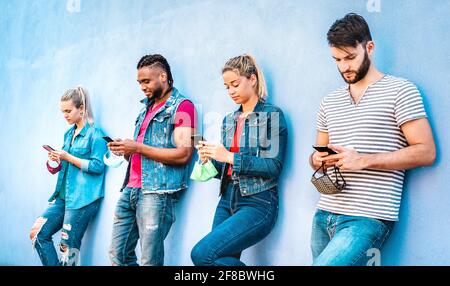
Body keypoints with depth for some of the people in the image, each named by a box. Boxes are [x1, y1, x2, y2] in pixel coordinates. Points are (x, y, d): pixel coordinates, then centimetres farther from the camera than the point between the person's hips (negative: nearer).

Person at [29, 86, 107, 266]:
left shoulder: (95, 134, -9)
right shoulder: (68, 134, 16)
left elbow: (97, 166, -16)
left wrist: (67, 157, -15)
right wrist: (56, 161, 0)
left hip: (83, 199, -8)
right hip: (64, 196, 8)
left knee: (69, 247, -2)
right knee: (37, 234, 5)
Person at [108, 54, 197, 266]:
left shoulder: (182, 106, -3)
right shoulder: (147, 107, 22)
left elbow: (183, 154, -15)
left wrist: (138, 148, -14)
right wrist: (125, 150, 5)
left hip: (157, 191, -8)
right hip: (130, 189, 8)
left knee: (149, 260, -5)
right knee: (117, 254, 9)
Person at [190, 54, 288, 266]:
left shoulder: (272, 115, -5)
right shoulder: (229, 120, 14)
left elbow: (274, 166, -14)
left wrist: (229, 156, -17)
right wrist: (210, 160, -4)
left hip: (258, 204, -7)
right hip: (227, 201, 7)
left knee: (202, 254, -19)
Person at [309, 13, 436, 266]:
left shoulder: (400, 90, -1)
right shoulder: (330, 102, 16)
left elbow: (426, 152, -7)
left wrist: (364, 161, -15)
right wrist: (318, 159, -2)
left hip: (368, 219, -6)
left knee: (323, 263, -21)